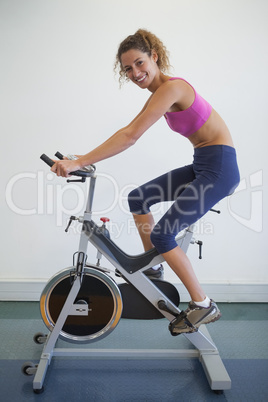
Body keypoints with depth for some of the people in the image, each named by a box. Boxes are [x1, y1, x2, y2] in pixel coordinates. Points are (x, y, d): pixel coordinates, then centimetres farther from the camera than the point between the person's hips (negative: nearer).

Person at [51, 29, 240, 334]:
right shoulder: (159, 94, 12)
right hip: (202, 165, 9)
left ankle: (203, 306, 6)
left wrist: (79, 162, -27)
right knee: (138, 198, 10)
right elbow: (129, 134, 12)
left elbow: (130, 136, -27)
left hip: (219, 167, -9)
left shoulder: (172, 87, -18)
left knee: (162, 235, -10)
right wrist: (83, 159, 8)